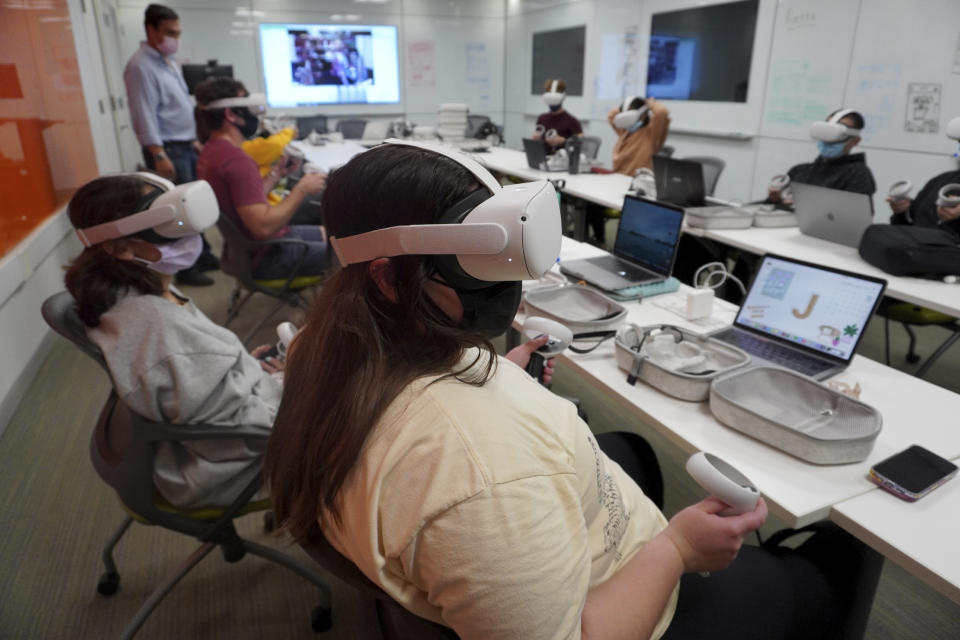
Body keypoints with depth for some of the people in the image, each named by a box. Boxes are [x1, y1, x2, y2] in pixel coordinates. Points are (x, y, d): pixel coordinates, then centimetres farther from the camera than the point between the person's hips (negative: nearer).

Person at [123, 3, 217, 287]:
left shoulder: (170, 63, 16)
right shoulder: (140, 66, -13)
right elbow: (144, 116, -19)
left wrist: (194, 140, 19)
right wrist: (160, 156, -23)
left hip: (185, 145, 9)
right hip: (166, 149, -9)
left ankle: (202, 256, 26)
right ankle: (184, 270, 3)